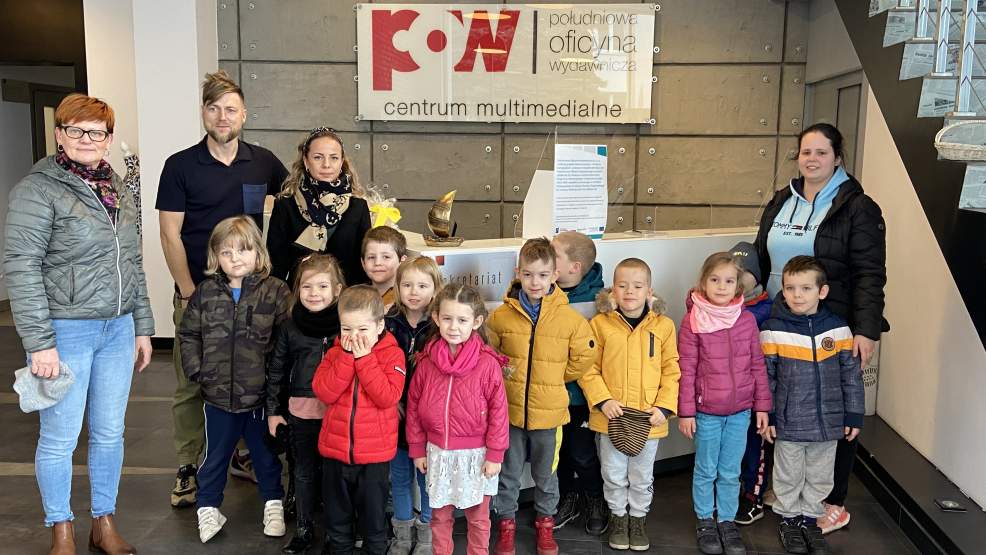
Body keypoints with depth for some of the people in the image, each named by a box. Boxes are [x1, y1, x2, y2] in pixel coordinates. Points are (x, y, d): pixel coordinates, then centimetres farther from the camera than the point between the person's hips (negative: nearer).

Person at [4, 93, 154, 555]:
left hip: (117, 330, 6)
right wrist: (39, 342, -16)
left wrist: (142, 327, 15)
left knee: (110, 433, 13)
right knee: (60, 438, 5)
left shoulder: (118, 191, 11)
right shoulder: (37, 190, -9)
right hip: (66, 331, -5)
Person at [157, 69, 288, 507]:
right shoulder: (180, 166, -3)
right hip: (196, 292, -2)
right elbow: (170, 235, -4)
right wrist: (188, 292, -11)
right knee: (191, 384, 4)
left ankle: (241, 453, 27)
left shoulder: (263, 162, 4)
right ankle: (188, 467, 17)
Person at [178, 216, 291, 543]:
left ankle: (273, 502, 35)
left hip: (260, 395, -2)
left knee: (266, 454, 16)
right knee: (215, 456, 17)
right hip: (218, 395, 2)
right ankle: (208, 507, 34)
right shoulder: (206, 293, -1)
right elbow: (188, 334, 6)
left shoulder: (276, 292, -10)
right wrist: (196, 370, -2)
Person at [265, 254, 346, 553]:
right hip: (300, 412, 2)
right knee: (304, 472, 14)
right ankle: (304, 529, 29)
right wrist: (273, 410, 7)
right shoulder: (289, 327, 0)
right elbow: (276, 370, 7)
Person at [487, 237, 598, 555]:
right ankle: (506, 522, 35)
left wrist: (555, 377, 3)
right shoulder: (501, 315, -8)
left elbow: (584, 356, 2)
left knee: (546, 474, 18)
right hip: (510, 409, 1)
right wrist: (502, 376, 1)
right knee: (508, 472, 16)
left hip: (549, 411, 0)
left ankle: (545, 522, 39)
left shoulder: (569, 318, -10)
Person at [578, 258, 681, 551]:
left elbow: (672, 371, -1)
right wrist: (603, 400, -14)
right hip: (611, 416, 0)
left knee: (642, 477, 16)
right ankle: (618, 516, 36)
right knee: (614, 475, 14)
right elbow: (588, 369, -4)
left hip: (649, 418, 1)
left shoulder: (663, 326, -3)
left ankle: (638, 518, 38)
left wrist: (664, 406, -10)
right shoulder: (600, 323, -6)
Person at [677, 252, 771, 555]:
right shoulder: (692, 322, -10)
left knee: (731, 472, 14)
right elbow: (686, 370, -8)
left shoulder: (747, 319, -1)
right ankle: (705, 522, 29)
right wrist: (685, 412, -7)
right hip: (706, 412, -2)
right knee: (706, 471, 13)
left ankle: (727, 521, 30)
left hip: (740, 411, 2)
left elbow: (757, 365, 4)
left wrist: (762, 405, 4)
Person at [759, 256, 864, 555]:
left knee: (819, 477, 18)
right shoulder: (773, 330, -11)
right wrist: (766, 417, -5)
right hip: (788, 424, -2)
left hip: (828, 423, 2)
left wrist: (854, 416, 2)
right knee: (789, 477, 15)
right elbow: (765, 377, -5)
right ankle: (788, 518, 35)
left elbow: (851, 375, 1)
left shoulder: (838, 328, -6)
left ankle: (810, 518, 37)